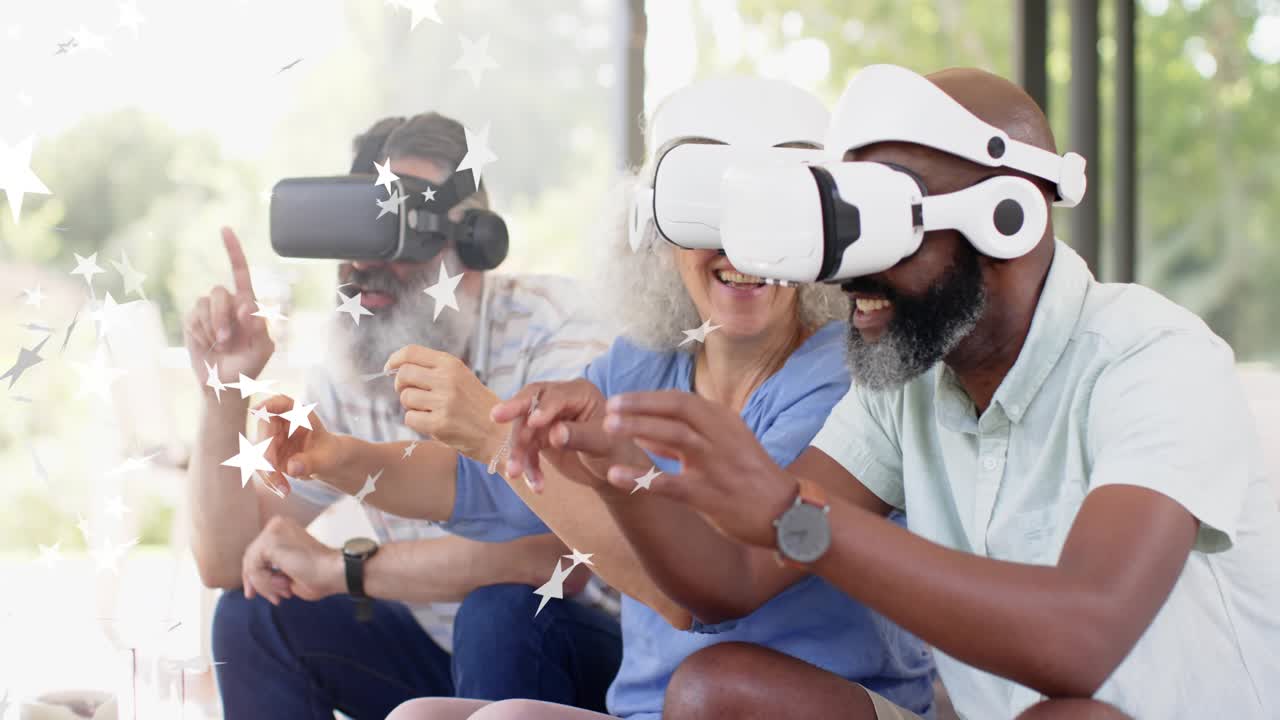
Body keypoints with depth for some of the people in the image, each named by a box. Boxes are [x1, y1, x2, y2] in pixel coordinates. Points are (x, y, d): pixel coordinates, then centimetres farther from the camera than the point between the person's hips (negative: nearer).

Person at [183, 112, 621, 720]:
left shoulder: (552, 335, -22)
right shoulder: (347, 380, -4)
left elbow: (553, 549, -37)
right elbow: (225, 562, -5)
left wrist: (337, 566, -30)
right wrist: (223, 395, -19)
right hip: (439, 654, 6)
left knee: (498, 609, -34)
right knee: (254, 613, -8)